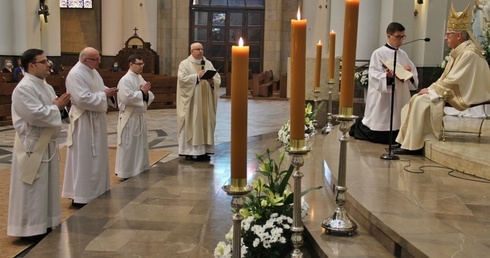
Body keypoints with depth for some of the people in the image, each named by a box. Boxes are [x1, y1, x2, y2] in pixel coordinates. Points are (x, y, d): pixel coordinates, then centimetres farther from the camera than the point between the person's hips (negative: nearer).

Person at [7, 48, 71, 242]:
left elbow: (50, 110, 15)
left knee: (46, 186, 16)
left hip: (46, 142, 9)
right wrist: (57, 106, -14)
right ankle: (30, 229, 10)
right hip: (32, 144, -9)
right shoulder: (23, 88, -18)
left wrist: (60, 104, -6)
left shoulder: (45, 86, 11)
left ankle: (43, 225, 27)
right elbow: (36, 115, -26)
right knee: (32, 189, -1)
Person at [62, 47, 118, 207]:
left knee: (96, 157, 15)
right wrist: (104, 95, -19)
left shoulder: (92, 72, 12)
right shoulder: (76, 74, -17)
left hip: (96, 119, 10)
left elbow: (97, 91, 19)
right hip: (84, 121, -10)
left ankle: (93, 191, 26)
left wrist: (108, 92, -2)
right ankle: (80, 196, 5)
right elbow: (83, 99, -25)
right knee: (84, 158, -4)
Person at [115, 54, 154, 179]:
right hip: (129, 118, -8)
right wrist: (142, 92, -16)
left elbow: (150, 96, 12)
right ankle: (126, 173, 8)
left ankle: (139, 169, 27)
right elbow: (126, 98, -25)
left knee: (140, 144, 15)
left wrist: (146, 93, -10)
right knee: (128, 146, -1)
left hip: (140, 117, 9)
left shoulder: (140, 78, 12)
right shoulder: (125, 80, -13)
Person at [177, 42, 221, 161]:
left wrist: (212, 81, -16)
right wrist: (197, 76, -21)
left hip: (206, 100, 5)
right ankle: (189, 151, 3)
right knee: (191, 123, -3)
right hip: (192, 100, -5)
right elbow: (182, 79, -16)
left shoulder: (208, 64, 11)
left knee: (206, 123, 5)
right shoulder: (184, 64, -1)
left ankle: (203, 150, 11)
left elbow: (218, 78, 6)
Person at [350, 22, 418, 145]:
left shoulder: (403, 54, 13)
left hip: (400, 99, 6)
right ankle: (359, 125, 27)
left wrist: (409, 72, -9)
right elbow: (374, 76, -14)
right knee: (379, 136, -2)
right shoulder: (379, 53, -5)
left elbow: (414, 76, 13)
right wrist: (387, 76, -33)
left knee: (394, 137, 8)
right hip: (383, 99, -6)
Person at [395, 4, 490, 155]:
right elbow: (447, 79, 15)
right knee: (418, 99, 2)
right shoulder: (459, 52, 13)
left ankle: (413, 145, -15)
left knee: (422, 101, -20)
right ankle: (409, 142, 0)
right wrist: (431, 88, 1)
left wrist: (430, 90, -12)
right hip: (453, 93, 10)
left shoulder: (469, 54, -19)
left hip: (461, 99, -10)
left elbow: (453, 81, -22)